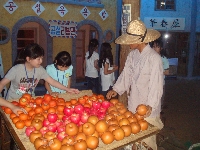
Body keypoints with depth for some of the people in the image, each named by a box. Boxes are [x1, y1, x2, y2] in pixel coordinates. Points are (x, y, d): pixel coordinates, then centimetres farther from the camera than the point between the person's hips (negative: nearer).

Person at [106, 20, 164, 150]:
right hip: (133, 105, 7)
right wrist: (116, 89, 3)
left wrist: (150, 105, -28)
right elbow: (126, 74, 12)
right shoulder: (132, 54, 4)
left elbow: (156, 84, -20)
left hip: (147, 109, -6)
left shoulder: (154, 58, -18)